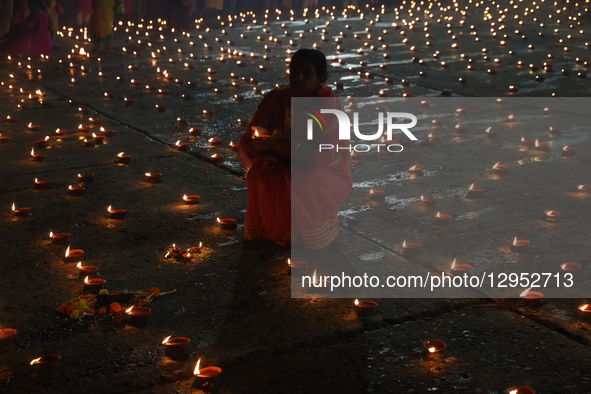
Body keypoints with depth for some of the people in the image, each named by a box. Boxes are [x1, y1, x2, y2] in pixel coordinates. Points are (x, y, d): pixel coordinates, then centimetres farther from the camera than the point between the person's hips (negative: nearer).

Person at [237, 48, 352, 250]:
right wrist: (257, 142, -36)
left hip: (328, 176, -3)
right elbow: (246, 149, -12)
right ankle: (268, 228, -1)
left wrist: (284, 142, -42)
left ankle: (316, 230, -3)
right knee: (262, 173, -27)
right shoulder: (276, 99, -10)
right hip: (287, 172, 3)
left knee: (304, 183, -34)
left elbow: (324, 156, -30)